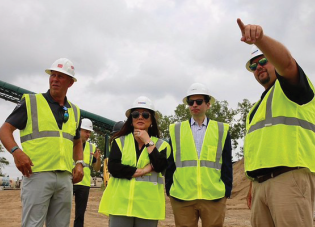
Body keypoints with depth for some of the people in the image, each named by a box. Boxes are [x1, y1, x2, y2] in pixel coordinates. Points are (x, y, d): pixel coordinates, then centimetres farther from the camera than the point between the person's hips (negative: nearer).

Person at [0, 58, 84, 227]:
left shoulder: (74, 111, 16)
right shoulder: (31, 102, 3)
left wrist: (79, 163, 9)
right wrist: (16, 151, -17)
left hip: (65, 177, 5)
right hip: (38, 174, -5)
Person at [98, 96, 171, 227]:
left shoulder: (160, 144, 9)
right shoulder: (120, 141, 8)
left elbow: (160, 166, -10)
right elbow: (113, 167, -7)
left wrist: (147, 141, -7)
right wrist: (142, 171, -9)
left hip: (148, 206, 1)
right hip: (121, 204, 0)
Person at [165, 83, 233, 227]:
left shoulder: (222, 130, 8)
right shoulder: (176, 130, 10)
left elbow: (227, 164, 7)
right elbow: (170, 164, 9)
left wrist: (227, 191, 1)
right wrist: (169, 190, 4)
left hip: (214, 197, 0)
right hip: (182, 198, 1)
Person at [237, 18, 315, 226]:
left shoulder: (291, 86, 7)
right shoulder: (257, 108, 28)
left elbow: (285, 62, -18)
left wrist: (260, 38, -36)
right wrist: (253, 184, 16)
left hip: (291, 177, -7)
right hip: (261, 182, 8)